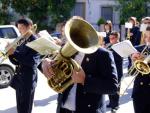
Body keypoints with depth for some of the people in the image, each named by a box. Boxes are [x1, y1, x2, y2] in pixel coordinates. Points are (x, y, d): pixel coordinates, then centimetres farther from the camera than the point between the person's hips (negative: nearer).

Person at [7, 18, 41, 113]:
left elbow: (32, 62, -22)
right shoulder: (21, 42, 12)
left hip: (28, 79, -7)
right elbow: (16, 61, 11)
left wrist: (14, 53, -23)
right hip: (19, 78, 8)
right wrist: (10, 53, -9)